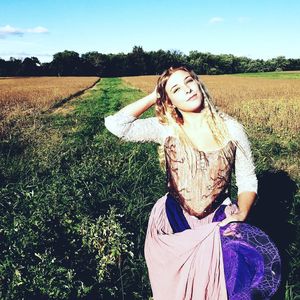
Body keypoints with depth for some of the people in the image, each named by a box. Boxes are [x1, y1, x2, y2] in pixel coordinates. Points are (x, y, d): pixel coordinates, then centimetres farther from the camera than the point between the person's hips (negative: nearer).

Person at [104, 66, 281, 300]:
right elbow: (115, 124, -16)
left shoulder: (232, 129, -2)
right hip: (175, 219, -1)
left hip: (219, 218, 1)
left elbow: (247, 180, 4)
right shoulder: (165, 128, -4)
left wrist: (241, 214, -15)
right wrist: (153, 97, -7)